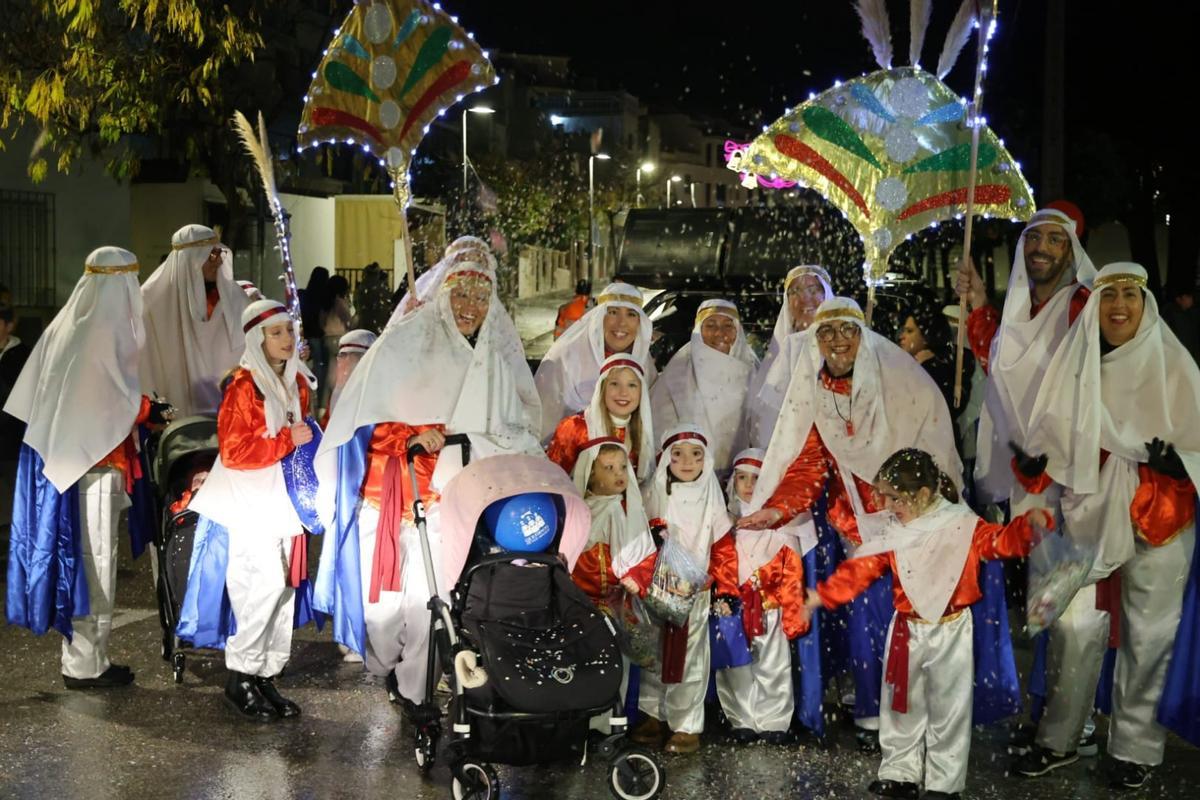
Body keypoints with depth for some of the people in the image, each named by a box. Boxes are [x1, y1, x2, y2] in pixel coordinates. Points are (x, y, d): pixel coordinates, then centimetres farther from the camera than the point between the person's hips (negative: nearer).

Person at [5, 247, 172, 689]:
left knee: (72, 552, 13)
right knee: (92, 557, 0)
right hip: (94, 461, -8)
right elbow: (118, 401, -17)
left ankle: (80, 654, 22)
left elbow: (75, 395, 14)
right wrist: (153, 411, -2)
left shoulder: (66, 324, 10)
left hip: (59, 458, 8)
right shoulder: (105, 330, -15)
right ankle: (86, 664, 9)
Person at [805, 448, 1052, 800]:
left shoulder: (961, 524, -11)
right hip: (906, 630, 3)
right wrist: (823, 594, -10)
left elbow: (1001, 541, -15)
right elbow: (861, 568, -3)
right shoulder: (890, 531, -4)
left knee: (948, 709, 8)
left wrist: (1030, 523, -34)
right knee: (901, 705, 14)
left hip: (951, 631, -3)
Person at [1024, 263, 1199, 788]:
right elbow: (1050, 439, 11)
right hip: (1089, 513, 2)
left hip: (1157, 518, -2)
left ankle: (1135, 746, 17)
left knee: (1147, 633, 3)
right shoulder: (1075, 363, 6)